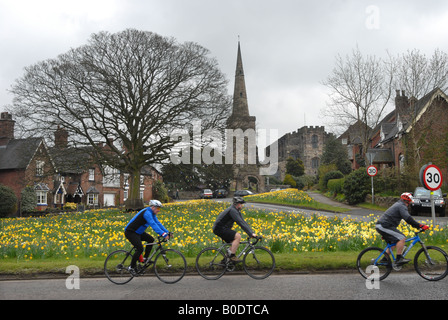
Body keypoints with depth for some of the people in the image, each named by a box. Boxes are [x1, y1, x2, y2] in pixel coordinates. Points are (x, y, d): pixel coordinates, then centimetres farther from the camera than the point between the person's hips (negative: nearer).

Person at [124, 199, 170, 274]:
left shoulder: (152, 213, 7)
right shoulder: (147, 213, -24)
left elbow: (158, 223, 7)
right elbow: (153, 225, -36)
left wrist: (167, 232, -3)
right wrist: (163, 234, -44)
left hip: (137, 232, 10)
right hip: (130, 232, -10)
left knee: (151, 239, 0)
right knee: (140, 249, -19)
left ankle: (145, 258, 8)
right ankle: (131, 267, -2)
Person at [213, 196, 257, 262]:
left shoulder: (237, 211, 12)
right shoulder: (232, 210, -20)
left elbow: (243, 222, 10)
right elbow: (241, 223, -27)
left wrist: (252, 233, 1)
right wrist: (251, 233, -27)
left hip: (223, 229, 10)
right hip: (219, 229, -10)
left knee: (237, 242, 8)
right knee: (238, 236, -20)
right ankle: (231, 256, -13)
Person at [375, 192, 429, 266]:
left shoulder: (398, 204, 25)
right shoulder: (402, 206, -9)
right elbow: (408, 218, -23)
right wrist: (420, 226, -25)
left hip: (380, 226, 11)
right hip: (384, 226, -11)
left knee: (393, 243, 20)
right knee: (402, 238, -15)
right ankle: (399, 259, -15)